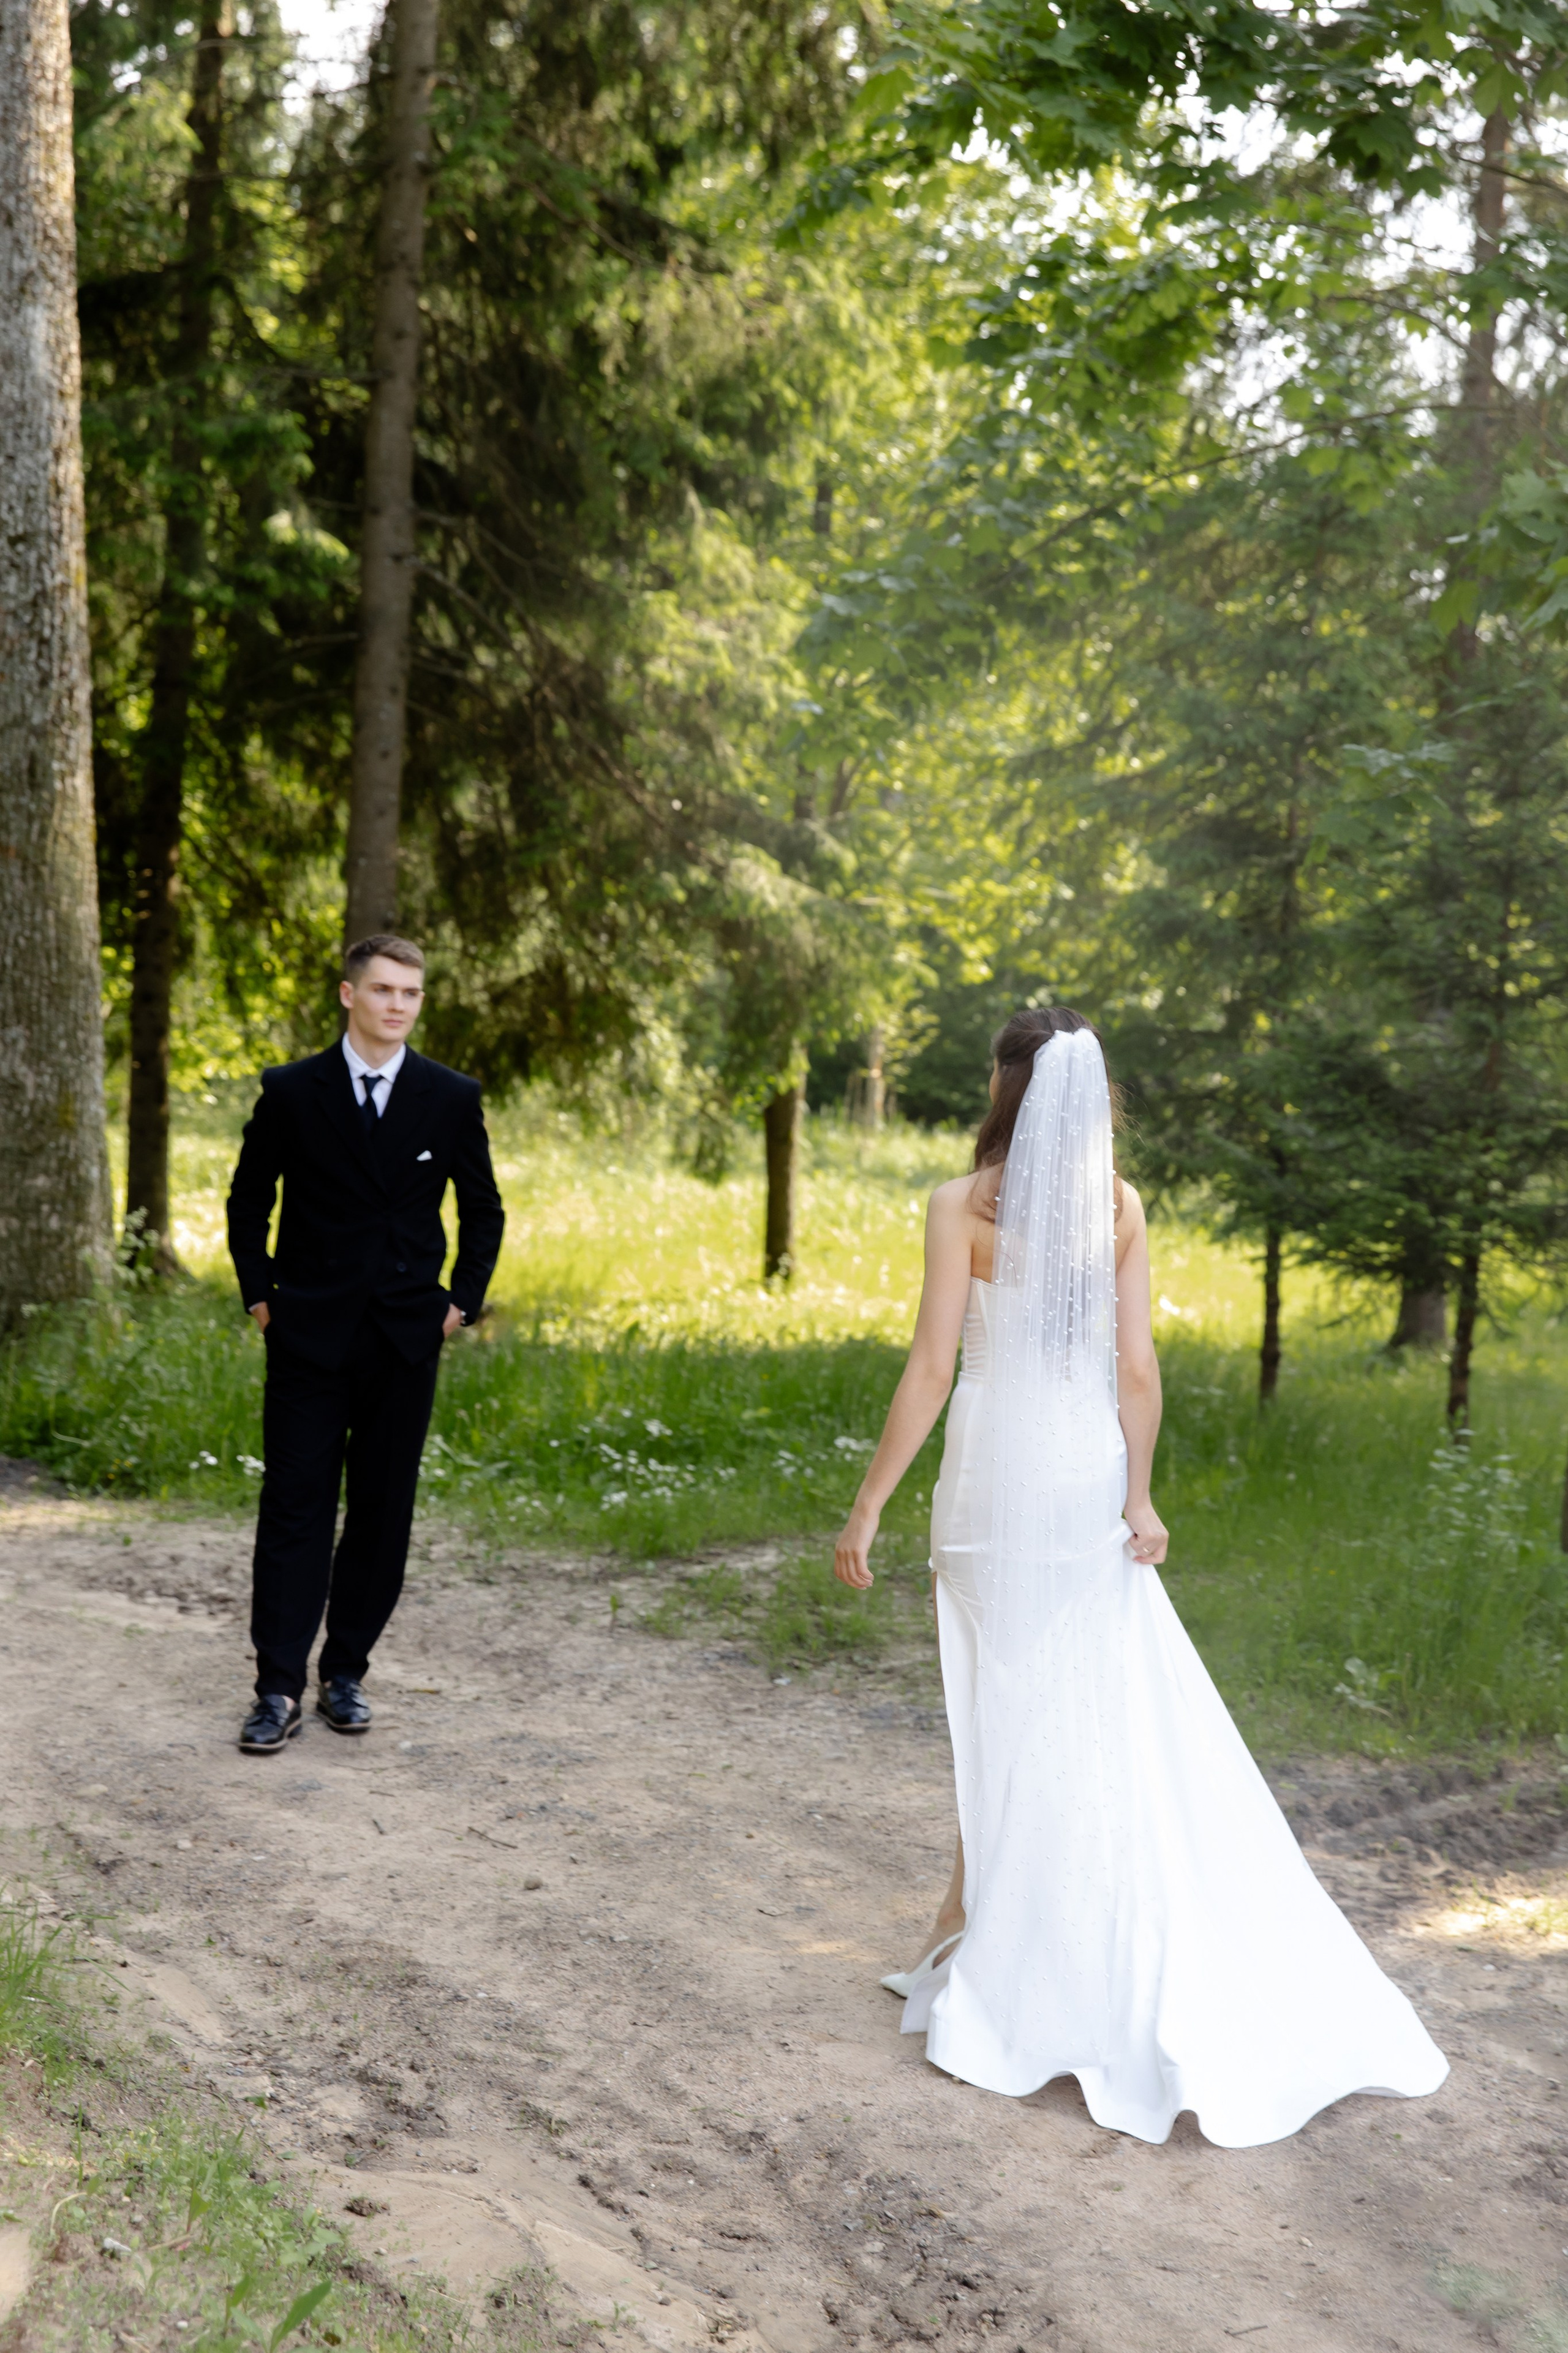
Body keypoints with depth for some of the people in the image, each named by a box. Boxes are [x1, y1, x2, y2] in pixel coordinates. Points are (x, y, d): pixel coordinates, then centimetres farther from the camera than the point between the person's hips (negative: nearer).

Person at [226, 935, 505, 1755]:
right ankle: (279, 1688, 0)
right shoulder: (291, 1093, 0)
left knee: (383, 1510, 6)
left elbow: (483, 1211, 12)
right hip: (310, 1334, -1)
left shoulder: (451, 1098, 3)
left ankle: (345, 1672, 18)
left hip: (406, 1339, 2)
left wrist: (462, 1301, 4)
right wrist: (260, 1296, 2)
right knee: (294, 1505, -3)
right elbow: (248, 1203, 9)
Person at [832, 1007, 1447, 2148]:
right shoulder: (1118, 1203, 1)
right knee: (1123, 1710, 13)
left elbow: (932, 1368, -12)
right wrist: (1138, 1495, 7)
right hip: (1090, 1471, 3)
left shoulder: (964, 1206, -10)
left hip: (996, 1474, -3)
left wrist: (868, 1508, -7)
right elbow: (1137, 1367, -1)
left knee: (1012, 1706, 6)